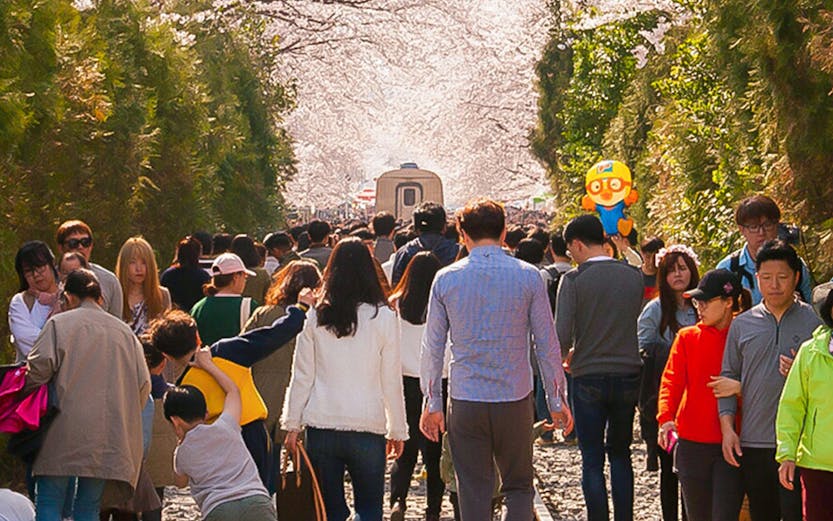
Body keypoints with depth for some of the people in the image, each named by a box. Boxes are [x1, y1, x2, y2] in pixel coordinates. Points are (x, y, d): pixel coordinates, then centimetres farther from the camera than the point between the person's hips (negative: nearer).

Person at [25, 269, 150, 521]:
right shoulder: (124, 330, 14)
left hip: (65, 430, -4)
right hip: (108, 436, 4)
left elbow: (39, 366, -11)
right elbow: (143, 383, 9)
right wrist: (125, 415, 22)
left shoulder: (59, 324, 2)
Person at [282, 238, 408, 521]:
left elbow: (301, 377, 4)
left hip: (321, 426, 2)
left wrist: (292, 425, 12)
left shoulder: (315, 317, 0)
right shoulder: (383, 317, -4)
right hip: (368, 425, -1)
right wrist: (398, 431, 9)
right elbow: (392, 381, 0)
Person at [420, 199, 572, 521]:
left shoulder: (446, 279, -1)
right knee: (518, 486, 12)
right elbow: (547, 345, 0)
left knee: (473, 492, 8)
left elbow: (433, 347, 3)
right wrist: (557, 401, 10)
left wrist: (432, 403, 12)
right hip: (515, 399, 0)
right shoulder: (528, 277, -3)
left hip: (465, 402, 0)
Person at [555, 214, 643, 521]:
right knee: (621, 454, 16)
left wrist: (567, 356, 7)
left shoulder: (573, 280, -11)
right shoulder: (633, 277, 2)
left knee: (592, 460, 4)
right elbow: (636, 325, 11)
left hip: (589, 379, -4)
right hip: (628, 374, 4)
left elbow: (562, 335, -16)